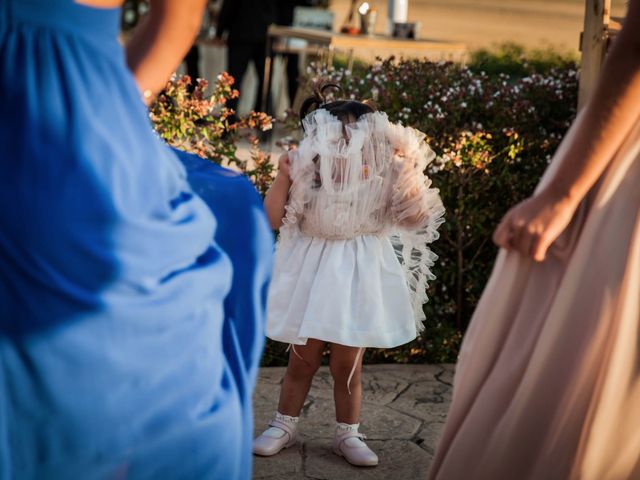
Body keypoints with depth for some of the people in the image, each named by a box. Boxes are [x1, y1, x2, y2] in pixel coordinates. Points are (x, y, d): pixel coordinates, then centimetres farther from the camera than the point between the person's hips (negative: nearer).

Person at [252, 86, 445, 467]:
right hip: (314, 273, 0)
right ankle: (285, 426, 25)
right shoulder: (308, 177, -7)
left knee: (347, 364, 6)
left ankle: (348, 434, 20)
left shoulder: (379, 180, -6)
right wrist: (283, 179, -17)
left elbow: (415, 218, -7)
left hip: (358, 276, 0)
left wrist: (411, 178, -15)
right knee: (303, 359, 10)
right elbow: (273, 219, -7)